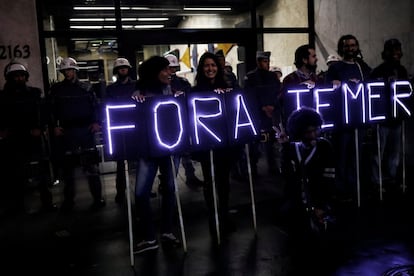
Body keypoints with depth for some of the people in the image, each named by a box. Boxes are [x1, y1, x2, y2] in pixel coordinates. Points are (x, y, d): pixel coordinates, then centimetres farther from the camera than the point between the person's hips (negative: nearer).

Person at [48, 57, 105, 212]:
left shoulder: (86, 88, 7)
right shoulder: (56, 90, 9)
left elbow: (95, 107, 8)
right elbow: (52, 110, 9)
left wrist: (96, 122, -6)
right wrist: (54, 126, -2)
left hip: (85, 130, -1)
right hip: (65, 132, 2)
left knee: (91, 166, -2)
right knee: (67, 167, 8)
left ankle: (97, 198, 6)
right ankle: (68, 200, 20)